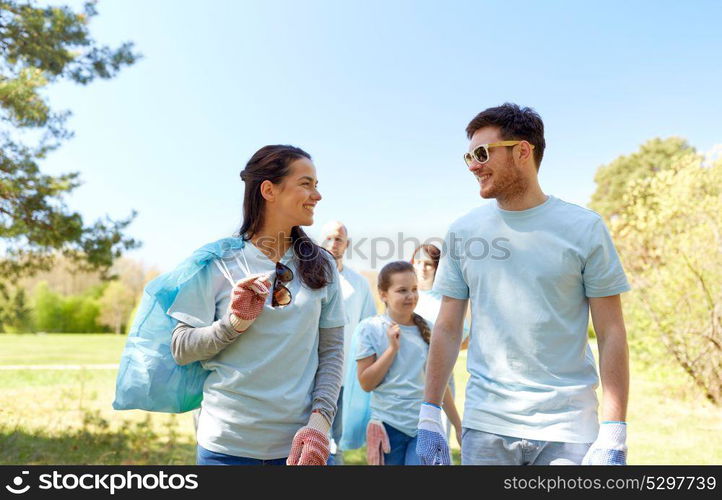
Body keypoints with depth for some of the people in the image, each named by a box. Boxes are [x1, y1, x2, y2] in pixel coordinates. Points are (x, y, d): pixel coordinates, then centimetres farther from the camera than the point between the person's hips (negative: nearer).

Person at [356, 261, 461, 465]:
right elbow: (366, 383, -8)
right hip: (388, 426, -1)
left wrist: (458, 425, 11)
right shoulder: (370, 328, -5)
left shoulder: (427, 330, 4)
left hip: (425, 426, 2)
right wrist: (392, 348, -15)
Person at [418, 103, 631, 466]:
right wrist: (429, 415, 2)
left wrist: (614, 436, -8)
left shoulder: (584, 228, -3)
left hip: (568, 428, -1)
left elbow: (611, 334, -3)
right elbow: (447, 329, 5)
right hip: (485, 425, 2)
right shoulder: (462, 231, 3)